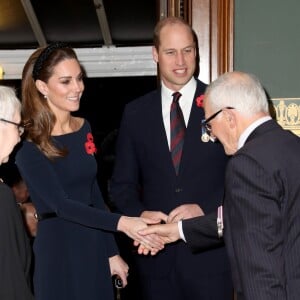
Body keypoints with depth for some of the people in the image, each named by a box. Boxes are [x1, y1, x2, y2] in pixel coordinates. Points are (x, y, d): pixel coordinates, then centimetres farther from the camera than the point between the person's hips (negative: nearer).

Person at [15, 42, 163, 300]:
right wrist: (120, 223, -32)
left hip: (94, 248, 5)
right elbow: (61, 204, -21)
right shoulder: (29, 145, -13)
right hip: (56, 253, -5)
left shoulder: (85, 128, 7)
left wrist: (112, 252, 12)